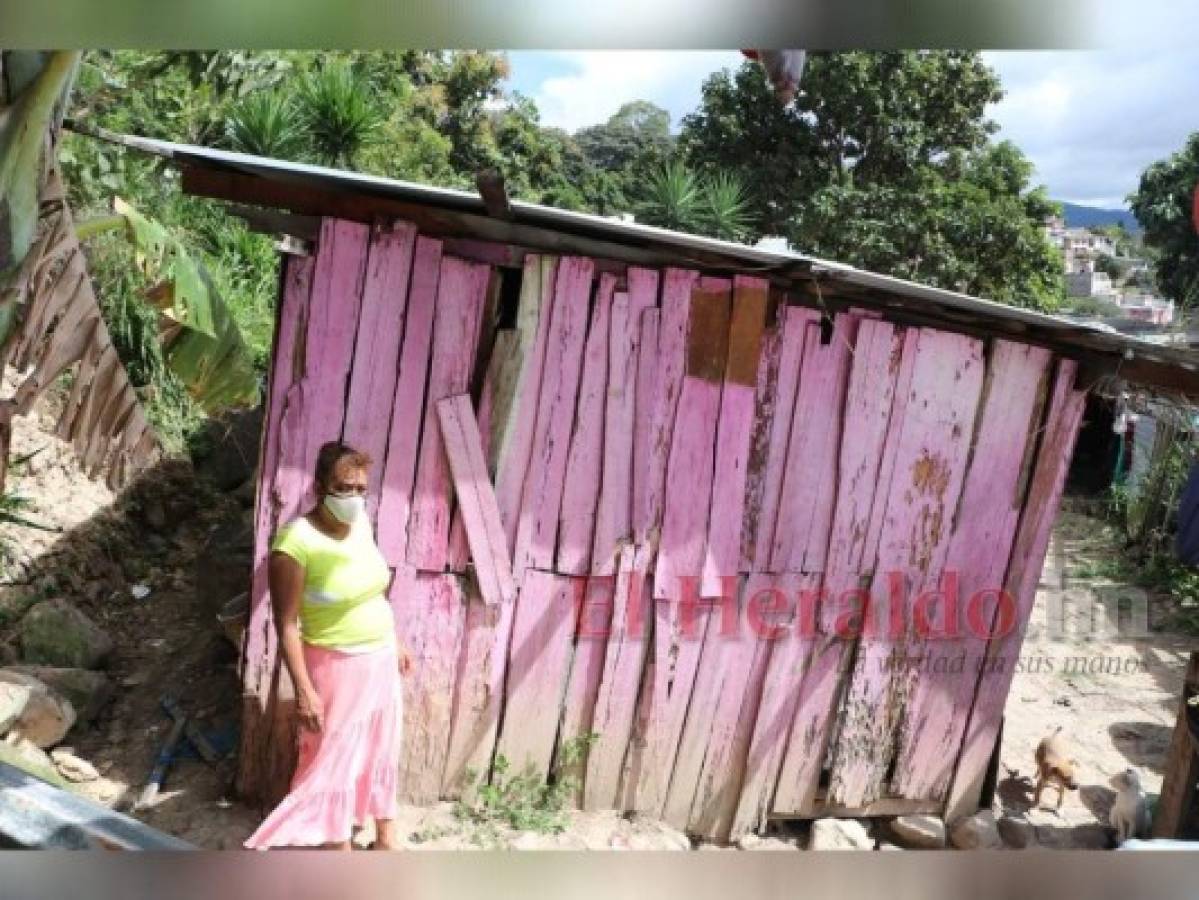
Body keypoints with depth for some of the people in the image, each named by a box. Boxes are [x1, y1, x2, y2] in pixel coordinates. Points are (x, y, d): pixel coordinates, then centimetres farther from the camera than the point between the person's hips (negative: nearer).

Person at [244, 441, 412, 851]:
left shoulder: (361, 523, -2)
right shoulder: (296, 542, -24)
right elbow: (286, 624, -21)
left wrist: (394, 642, 18)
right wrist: (304, 689, -22)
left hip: (380, 661, 7)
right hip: (336, 668, -7)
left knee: (383, 750, 21)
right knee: (335, 762, 8)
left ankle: (386, 839, 41)